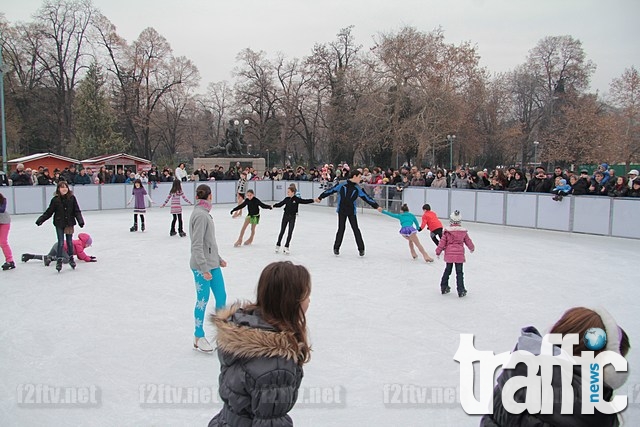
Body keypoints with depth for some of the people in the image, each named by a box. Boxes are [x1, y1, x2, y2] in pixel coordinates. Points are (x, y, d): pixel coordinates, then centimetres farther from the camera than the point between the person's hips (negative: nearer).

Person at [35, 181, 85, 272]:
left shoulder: (72, 198, -4)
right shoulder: (55, 199, -7)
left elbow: (77, 211, -2)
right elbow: (49, 212, -3)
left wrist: (80, 221, -12)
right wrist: (40, 220, -11)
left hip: (69, 223, 1)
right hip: (59, 224, -1)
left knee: (70, 242, 11)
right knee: (61, 242, -2)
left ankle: (71, 258, 26)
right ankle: (59, 260, 6)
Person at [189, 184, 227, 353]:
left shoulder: (204, 213, 10)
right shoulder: (200, 215, -18)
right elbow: (197, 246, -21)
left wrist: (218, 258, 21)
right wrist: (204, 268, -22)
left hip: (212, 263, 9)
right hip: (202, 266, -9)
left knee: (221, 296, 13)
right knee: (202, 301, 2)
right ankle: (199, 337, 17)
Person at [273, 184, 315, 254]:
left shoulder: (297, 199, -10)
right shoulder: (286, 199, -1)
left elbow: (305, 201, -13)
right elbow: (280, 204, 8)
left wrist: (313, 200, -21)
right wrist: (274, 206, 1)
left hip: (292, 217, -2)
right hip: (285, 216, 2)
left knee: (290, 233, 1)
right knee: (282, 231, 8)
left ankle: (286, 247, 10)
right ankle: (278, 245, 21)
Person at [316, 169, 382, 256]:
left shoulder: (357, 188, -1)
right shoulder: (342, 185, -7)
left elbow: (367, 197, 0)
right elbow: (331, 190, 0)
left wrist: (376, 206, -6)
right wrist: (320, 197, 5)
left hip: (352, 212, 2)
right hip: (341, 211, -2)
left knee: (356, 229, 3)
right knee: (341, 229, 3)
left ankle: (361, 249, 11)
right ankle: (336, 248, 18)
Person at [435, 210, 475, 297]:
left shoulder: (447, 231, -4)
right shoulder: (463, 232, 0)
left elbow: (442, 242, -3)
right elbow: (468, 241, 12)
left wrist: (438, 251, 8)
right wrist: (472, 248, 32)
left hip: (449, 254, 1)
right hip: (459, 254, -1)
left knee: (447, 270, 17)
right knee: (459, 273, 3)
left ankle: (444, 287, 25)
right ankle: (461, 290, -1)